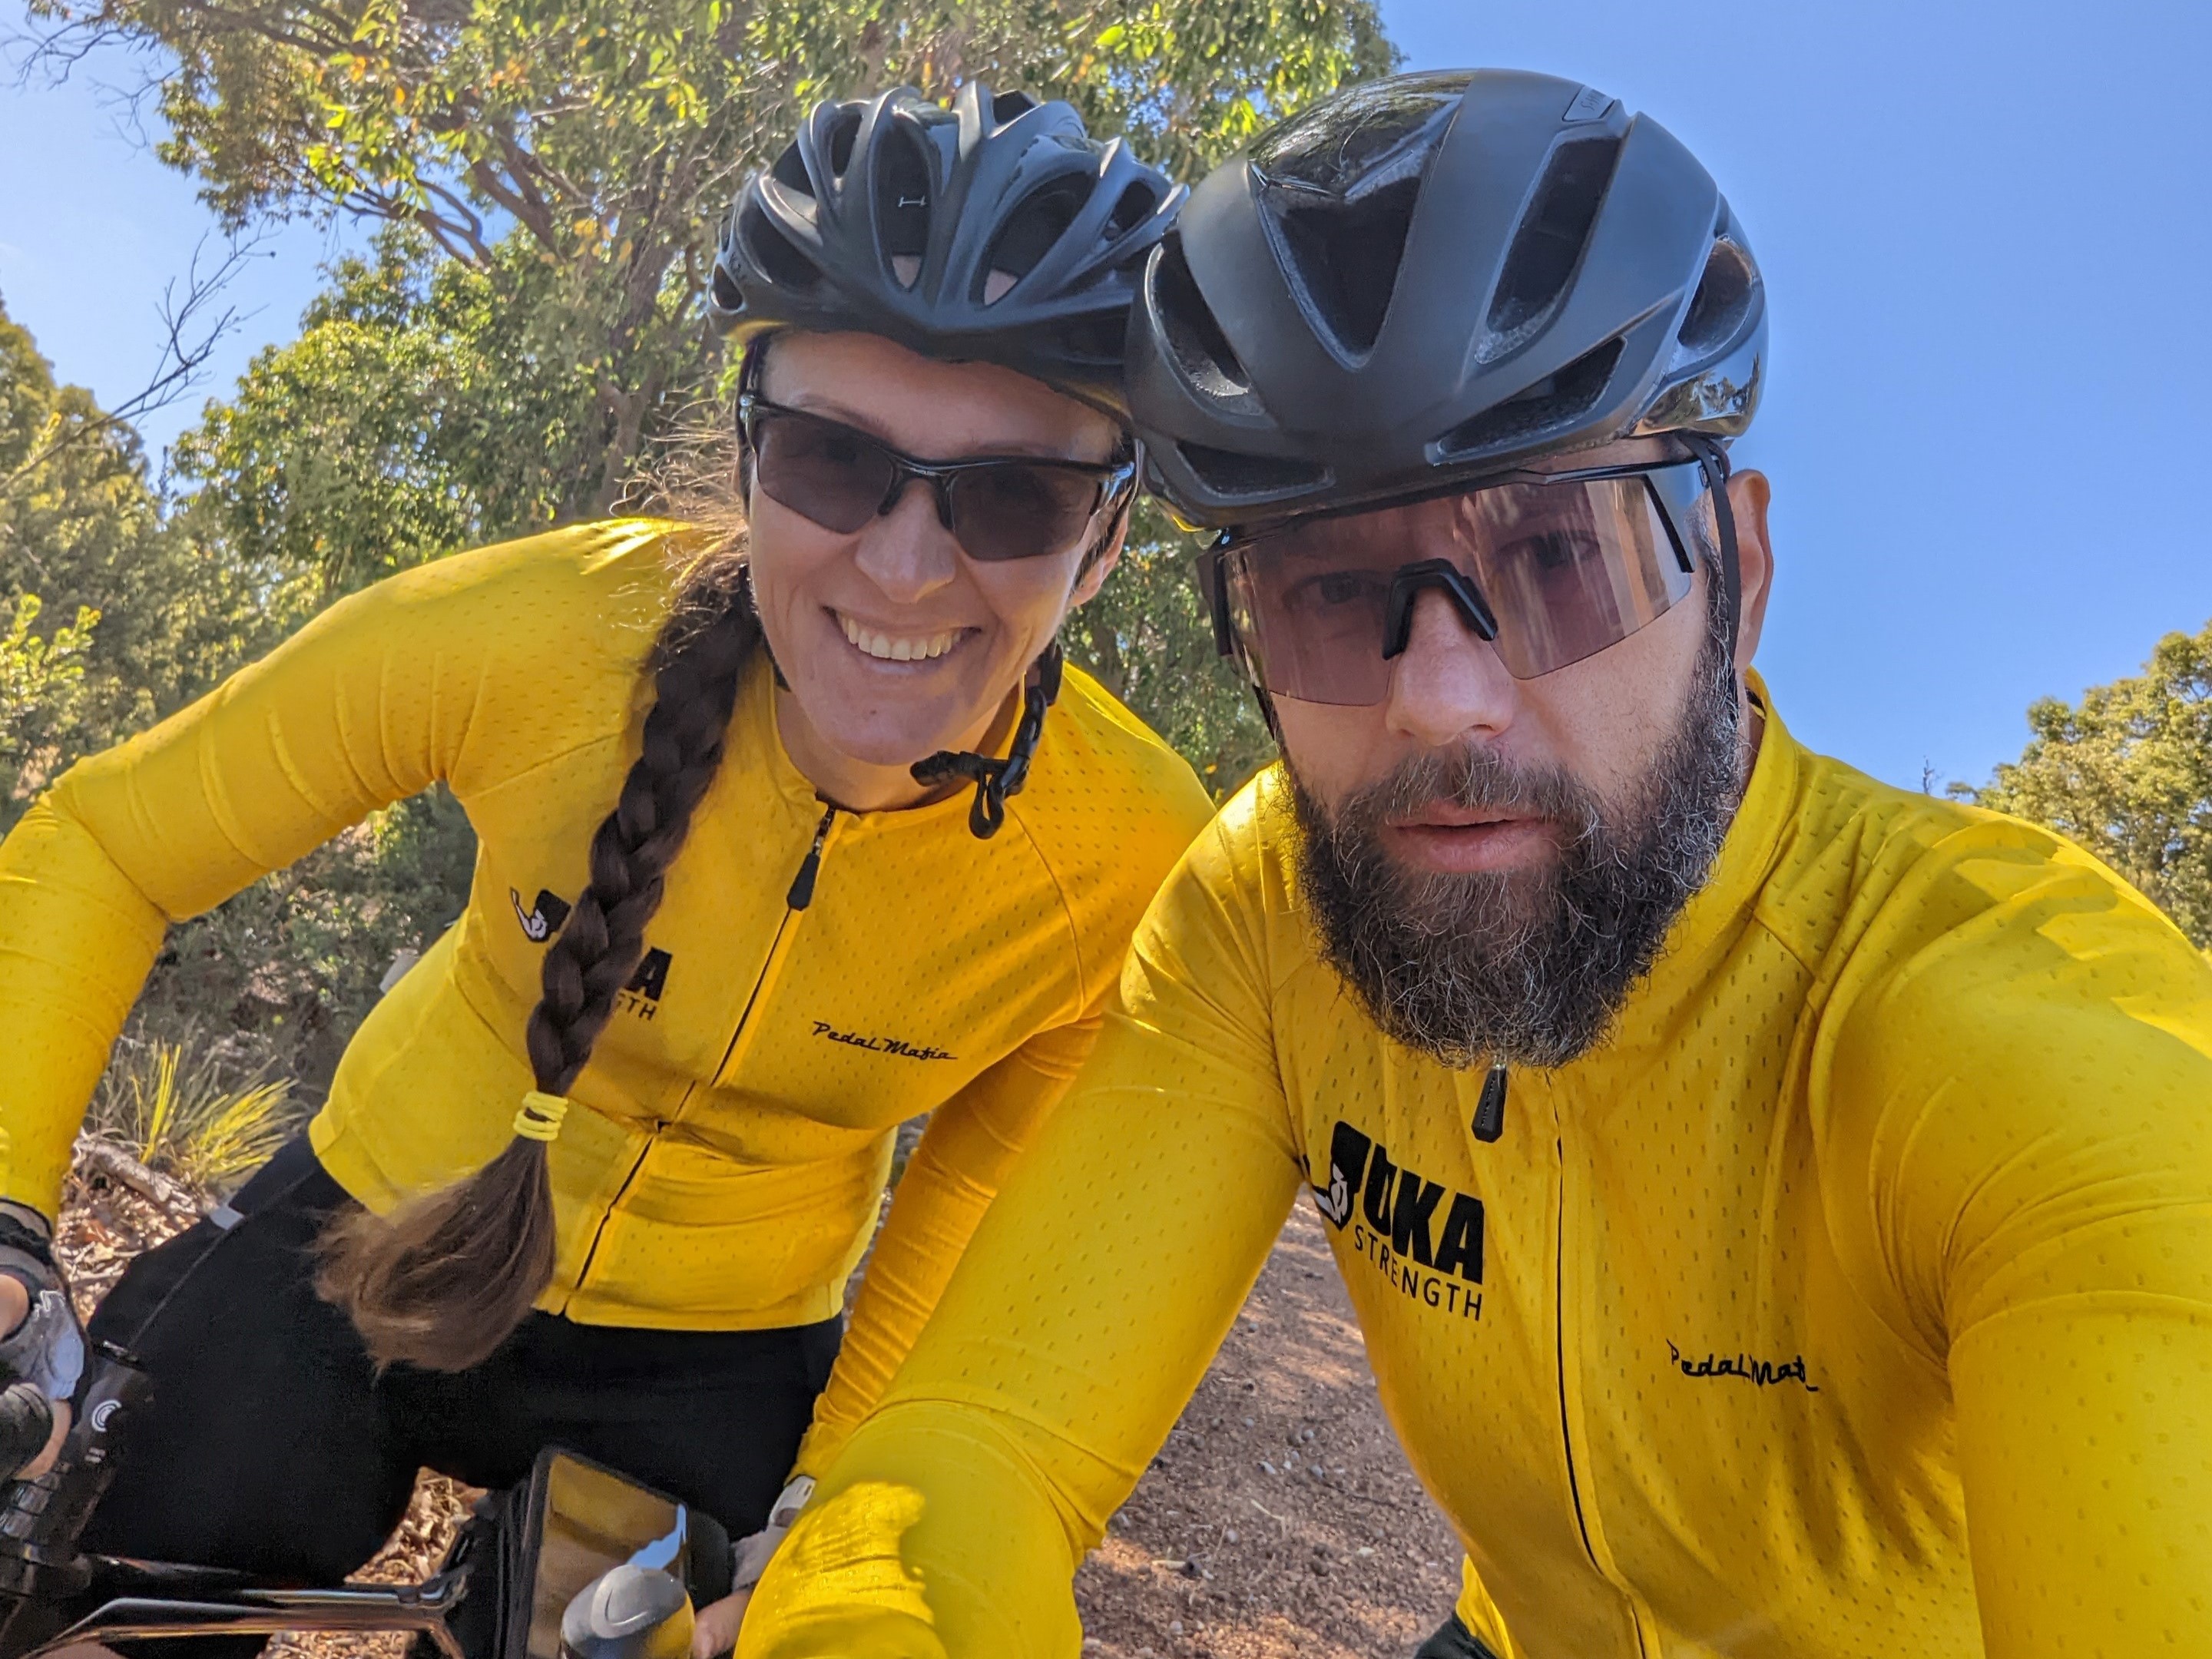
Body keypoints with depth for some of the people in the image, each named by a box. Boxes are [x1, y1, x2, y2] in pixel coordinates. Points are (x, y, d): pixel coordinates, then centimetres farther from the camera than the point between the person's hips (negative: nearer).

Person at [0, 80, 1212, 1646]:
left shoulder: (1142, 869, -25)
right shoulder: (537, 634, -27)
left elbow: (977, 1183, -7)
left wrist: (820, 1494, -7)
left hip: (717, 1368, 1)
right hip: (365, 1257, 0)